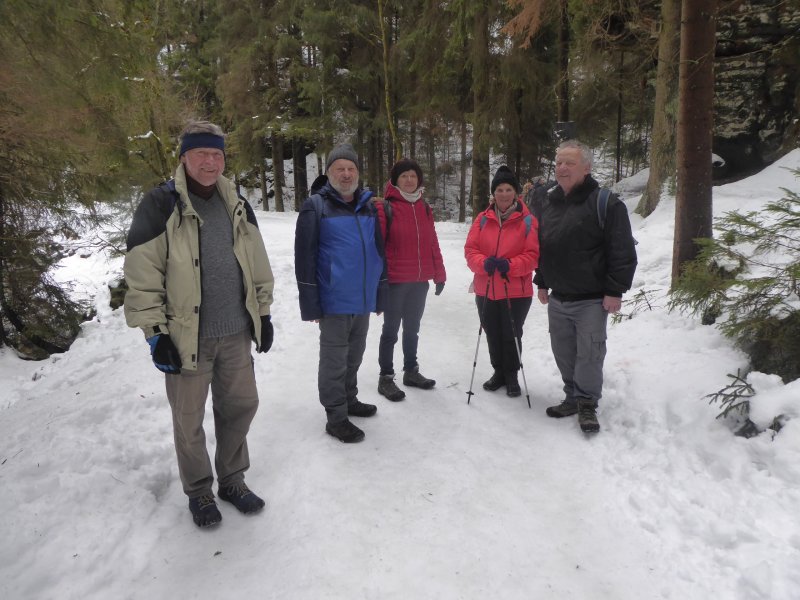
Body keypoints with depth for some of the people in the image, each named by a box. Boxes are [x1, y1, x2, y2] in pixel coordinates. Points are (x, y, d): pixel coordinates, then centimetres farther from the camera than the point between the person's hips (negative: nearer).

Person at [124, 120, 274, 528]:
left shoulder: (238, 206, 9)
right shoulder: (161, 206, -9)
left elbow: (258, 265, 15)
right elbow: (141, 276, -11)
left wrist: (263, 313, 13)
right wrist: (155, 333, -12)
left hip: (236, 333, 5)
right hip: (186, 337, -4)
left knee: (240, 405, 14)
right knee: (189, 421, 9)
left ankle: (232, 479, 35)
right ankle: (198, 491, 31)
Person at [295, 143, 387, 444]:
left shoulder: (368, 205, 10)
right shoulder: (316, 206, -7)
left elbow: (378, 251, 15)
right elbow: (305, 257, -10)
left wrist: (380, 294, 13)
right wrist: (310, 303, -14)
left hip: (363, 300, 6)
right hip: (334, 302, -6)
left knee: (354, 356, 19)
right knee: (334, 360, 4)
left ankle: (349, 400, 36)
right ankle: (336, 417, 16)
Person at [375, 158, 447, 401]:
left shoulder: (424, 208, 9)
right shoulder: (385, 207, -9)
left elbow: (432, 243, 11)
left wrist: (439, 274, 10)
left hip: (420, 281, 6)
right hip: (394, 280, -5)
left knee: (412, 328, 17)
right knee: (391, 329, 4)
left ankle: (411, 371, 32)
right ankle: (386, 377, 15)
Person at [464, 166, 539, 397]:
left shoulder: (527, 221, -5)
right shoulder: (483, 219, 2)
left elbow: (533, 255, -8)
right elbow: (470, 249, 0)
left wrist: (510, 265, -23)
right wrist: (483, 263, -20)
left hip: (516, 291, -3)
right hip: (486, 289, 3)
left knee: (512, 335, 6)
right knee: (492, 334, 15)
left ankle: (512, 376, 25)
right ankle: (499, 372, 33)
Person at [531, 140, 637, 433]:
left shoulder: (605, 203, -12)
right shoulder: (545, 201, 8)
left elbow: (623, 252, -13)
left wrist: (615, 291, -15)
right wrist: (541, 282, 16)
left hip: (591, 299, -6)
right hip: (557, 298, 6)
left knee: (589, 354, -1)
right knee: (563, 353, 14)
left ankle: (587, 403, 15)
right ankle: (573, 397, 29)